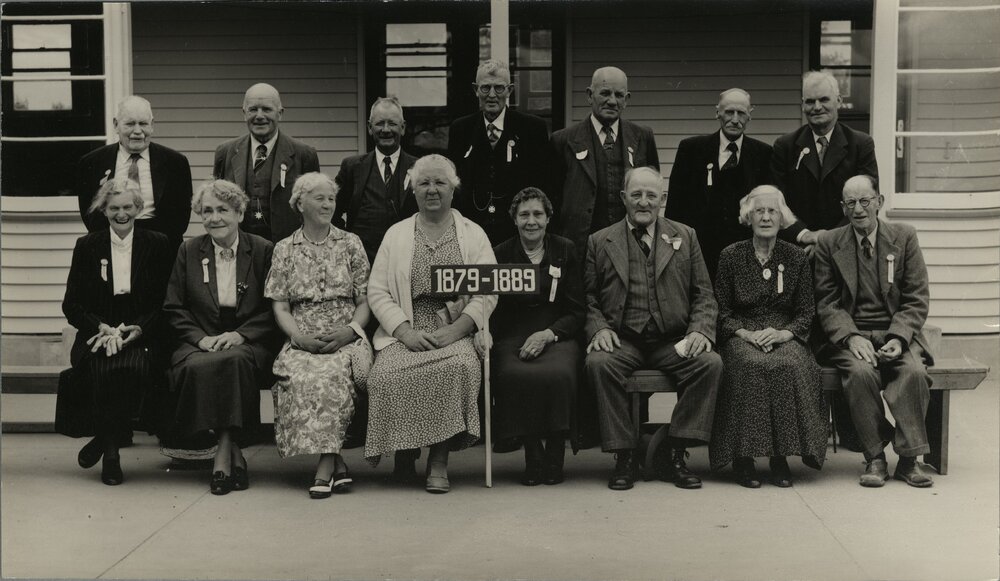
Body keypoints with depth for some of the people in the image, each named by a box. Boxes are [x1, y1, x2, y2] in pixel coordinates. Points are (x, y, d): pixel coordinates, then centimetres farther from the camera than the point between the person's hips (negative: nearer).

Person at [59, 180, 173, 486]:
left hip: (141, 336, 0)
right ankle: (110, 450, -15)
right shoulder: (87, 246, 12)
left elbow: (166, 302, 6)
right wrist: (102, 327, -11)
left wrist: (139, 328, -12)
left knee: (135, 369, -35)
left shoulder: (157, 245, 9)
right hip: (97, 335, 1)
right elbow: (71, 304, 8)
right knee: (100, 371, -34)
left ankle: (104, 440, -14)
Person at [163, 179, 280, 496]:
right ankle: (233, 453, -26)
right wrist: (200, 338, -7)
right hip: (200, 342, 2)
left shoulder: (264, 251, 7)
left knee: (234, 361, -37)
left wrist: (240, 334, -11)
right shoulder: (188, 251, 13)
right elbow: (174, 308, 11)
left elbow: (273, 310, 4)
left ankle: (223, 453, -30)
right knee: (198, 367, -34)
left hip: (249, 343, -2)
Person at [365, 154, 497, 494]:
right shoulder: (396, 234, 17)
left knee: (460, 366, -34)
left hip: (456, 332, -1)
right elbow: (377, 292, 8)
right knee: (388, 373, -31)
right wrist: (405, 331, -9)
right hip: (405, 332, 1)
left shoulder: (474, 234, 13)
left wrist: (455, 330, -12)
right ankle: (402, 449, -10)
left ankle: (439, 460, -21)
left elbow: (488, 292, 3)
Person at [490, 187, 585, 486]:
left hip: (557, 336, 0)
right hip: (512, 338, 0)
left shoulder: (565, 251, 12)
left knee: (558, 375, -34)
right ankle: (532, 454, -17)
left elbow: (577, 312, 8)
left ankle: (555, 457, -14)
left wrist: (547, 335, -9)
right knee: (513, 377, -35)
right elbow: (490, 309, 9)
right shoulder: (500, 255, 12)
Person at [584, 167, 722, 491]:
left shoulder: (685, 237, 14)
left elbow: (704, 295, 11)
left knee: (710, 362, -27)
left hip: (673, 342, 1)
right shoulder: (600, 242, 12)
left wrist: (700, 330, -7)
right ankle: (624, 457, -19)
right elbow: (588, 296, 9)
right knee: (598, 363, -32)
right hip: (622, 341, -1)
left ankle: (678, 455, -17)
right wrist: (598, 328, -10)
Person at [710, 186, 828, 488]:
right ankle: (743, 457, -29)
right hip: (741, 336, -1)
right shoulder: (731, 256, 7)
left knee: (791, 366, -33)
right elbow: (722, 310, 4)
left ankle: (782, 457, -25)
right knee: (750, 365, -35)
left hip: (785, 336, 1)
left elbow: (807, 312, 7)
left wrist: (782, 333, -12)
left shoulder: (796, 258, 10)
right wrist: (746, 333, -13)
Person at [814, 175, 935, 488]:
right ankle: (875, 459, -18)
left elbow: (917, 298, 2)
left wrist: (898, 338, -14)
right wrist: (851, 337, -17)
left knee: (914, 372, -29)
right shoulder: (829, 244, 5)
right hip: (851, 335, -1)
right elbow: (826, 302, 1)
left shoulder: (904, 236, 5)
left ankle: (908, 459, -16)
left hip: (897, 333, 1)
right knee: (861, 373, -32)